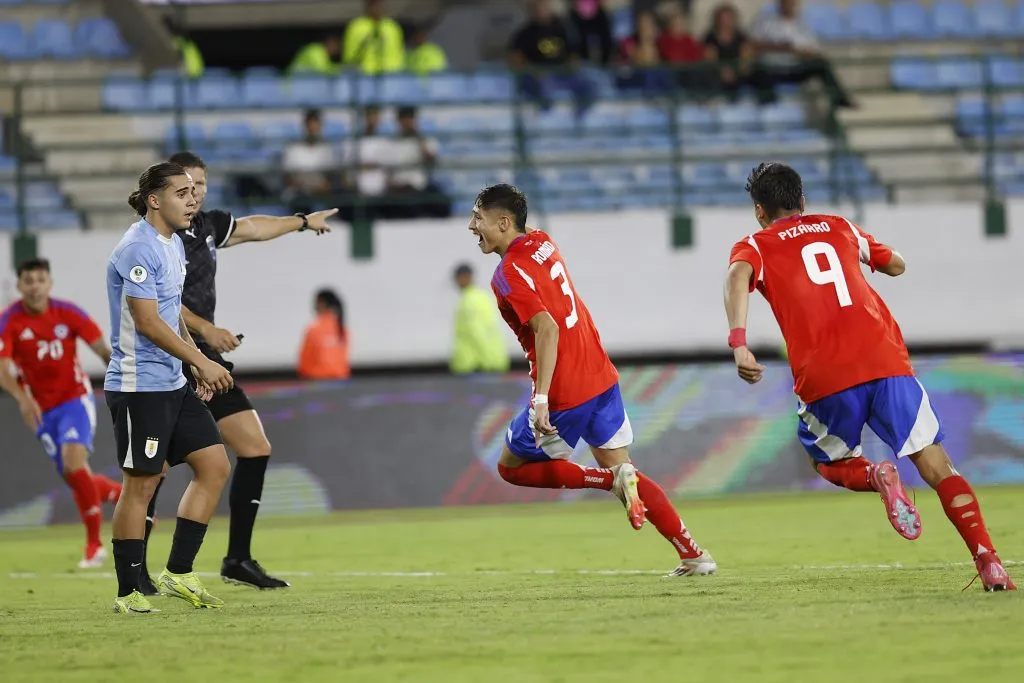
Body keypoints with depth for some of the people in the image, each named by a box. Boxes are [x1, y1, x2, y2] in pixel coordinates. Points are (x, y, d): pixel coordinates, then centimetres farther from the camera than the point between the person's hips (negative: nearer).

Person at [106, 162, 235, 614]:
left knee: (214, 466, 6)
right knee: (141, 484, -5)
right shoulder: (138, 249, -16)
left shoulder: (174, 245, 14)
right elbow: (147, 322, -21)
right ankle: (128, 593, 2)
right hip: (139, 386, -10)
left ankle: (178, 573, 11)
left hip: (174, 385, 10)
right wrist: (201, 362, -18)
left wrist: (197, 365, 15)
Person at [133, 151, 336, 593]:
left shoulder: (208, 226, 12)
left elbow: (252, 228, 32)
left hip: (206, 360, 8)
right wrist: (205, 329, -33)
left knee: (255, 449, 5)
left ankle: (237, 560, 13)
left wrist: (303, 222, 46)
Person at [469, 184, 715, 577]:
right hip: (601, 378, 8)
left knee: (511, 467, 11)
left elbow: (547, 328, -28)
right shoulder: (542, 243, 8)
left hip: (564, 394, -8)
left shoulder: (509, 273, -16)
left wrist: (541, 399, -31)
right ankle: (693, 555, 10)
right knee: (620, 468, 16)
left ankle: (612, 480, -6)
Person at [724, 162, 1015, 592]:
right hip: (886, 361, 2)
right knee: (936, 466, 3)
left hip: (824, 377, -2)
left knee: (830, 462, 24)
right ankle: (989, 563, -15)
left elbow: (737, 276, -10)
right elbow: (896, 265, 36)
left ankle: (876, 476, -10)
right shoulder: (839, 228, 23)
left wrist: (738, 343, -21)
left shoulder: (755, 247, 14)